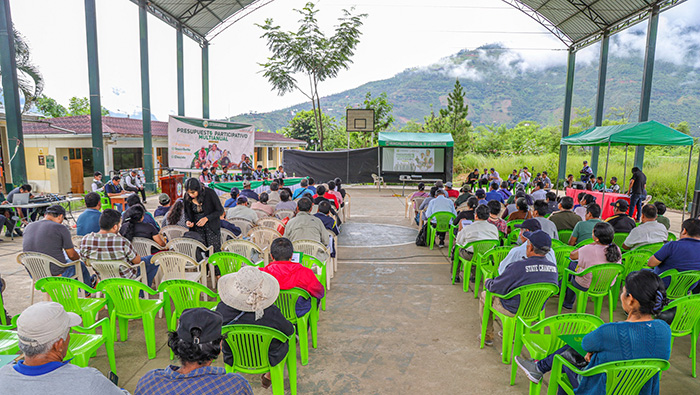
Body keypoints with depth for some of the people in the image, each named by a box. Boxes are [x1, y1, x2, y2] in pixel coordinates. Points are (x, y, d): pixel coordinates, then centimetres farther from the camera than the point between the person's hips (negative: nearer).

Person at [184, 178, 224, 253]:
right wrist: (188, 221, -10)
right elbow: (187, 212, 11)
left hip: (212, 226, -3)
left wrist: (206, 218, -21)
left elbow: (220, 210, -10)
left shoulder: (209, 192, -17)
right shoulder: (187, 196, -6)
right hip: (197, 228, 3)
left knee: (214, 252, -3)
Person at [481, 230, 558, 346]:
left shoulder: (518, 267, -31)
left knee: (484, 295, 18)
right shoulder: (553, 267, -12)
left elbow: (495, 288, -20)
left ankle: (488, 336, 29)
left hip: (513, 310, -6)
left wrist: (487, 282, 3)